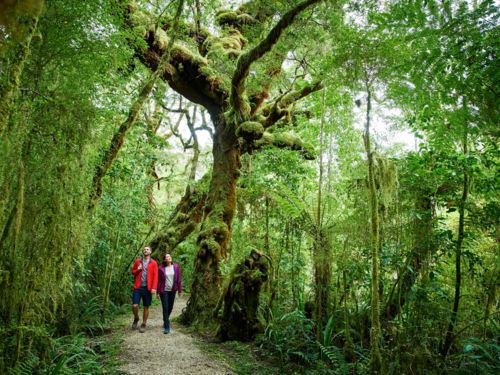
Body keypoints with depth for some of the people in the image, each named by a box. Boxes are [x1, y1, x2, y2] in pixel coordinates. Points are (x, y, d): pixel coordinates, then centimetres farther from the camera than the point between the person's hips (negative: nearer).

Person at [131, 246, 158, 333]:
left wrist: (154, 288, -12)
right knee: (134, 306, -6)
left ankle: (143, 325, 19)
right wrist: (137, 270, -7)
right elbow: (133, 272, 16)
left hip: (148, 288, -1)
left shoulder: (153, 263, 2)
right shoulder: (137, 261, 8)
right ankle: (136, 319, 23)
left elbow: (155, 276, -3)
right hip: (138, 287, 1)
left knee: (146, 307, 5)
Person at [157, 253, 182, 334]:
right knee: (165, 308, -4)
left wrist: (180, 290, 2)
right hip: (164, 290, -3)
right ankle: (167, 327, 2)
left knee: (170, 307, 15)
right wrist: (158, 292, -2)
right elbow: (159, 280, -2)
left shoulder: (176, 267, -2)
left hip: (172, 290, 3)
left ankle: (166, 320, 43)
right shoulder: (161, 268, -6)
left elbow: (178, 279, 2)